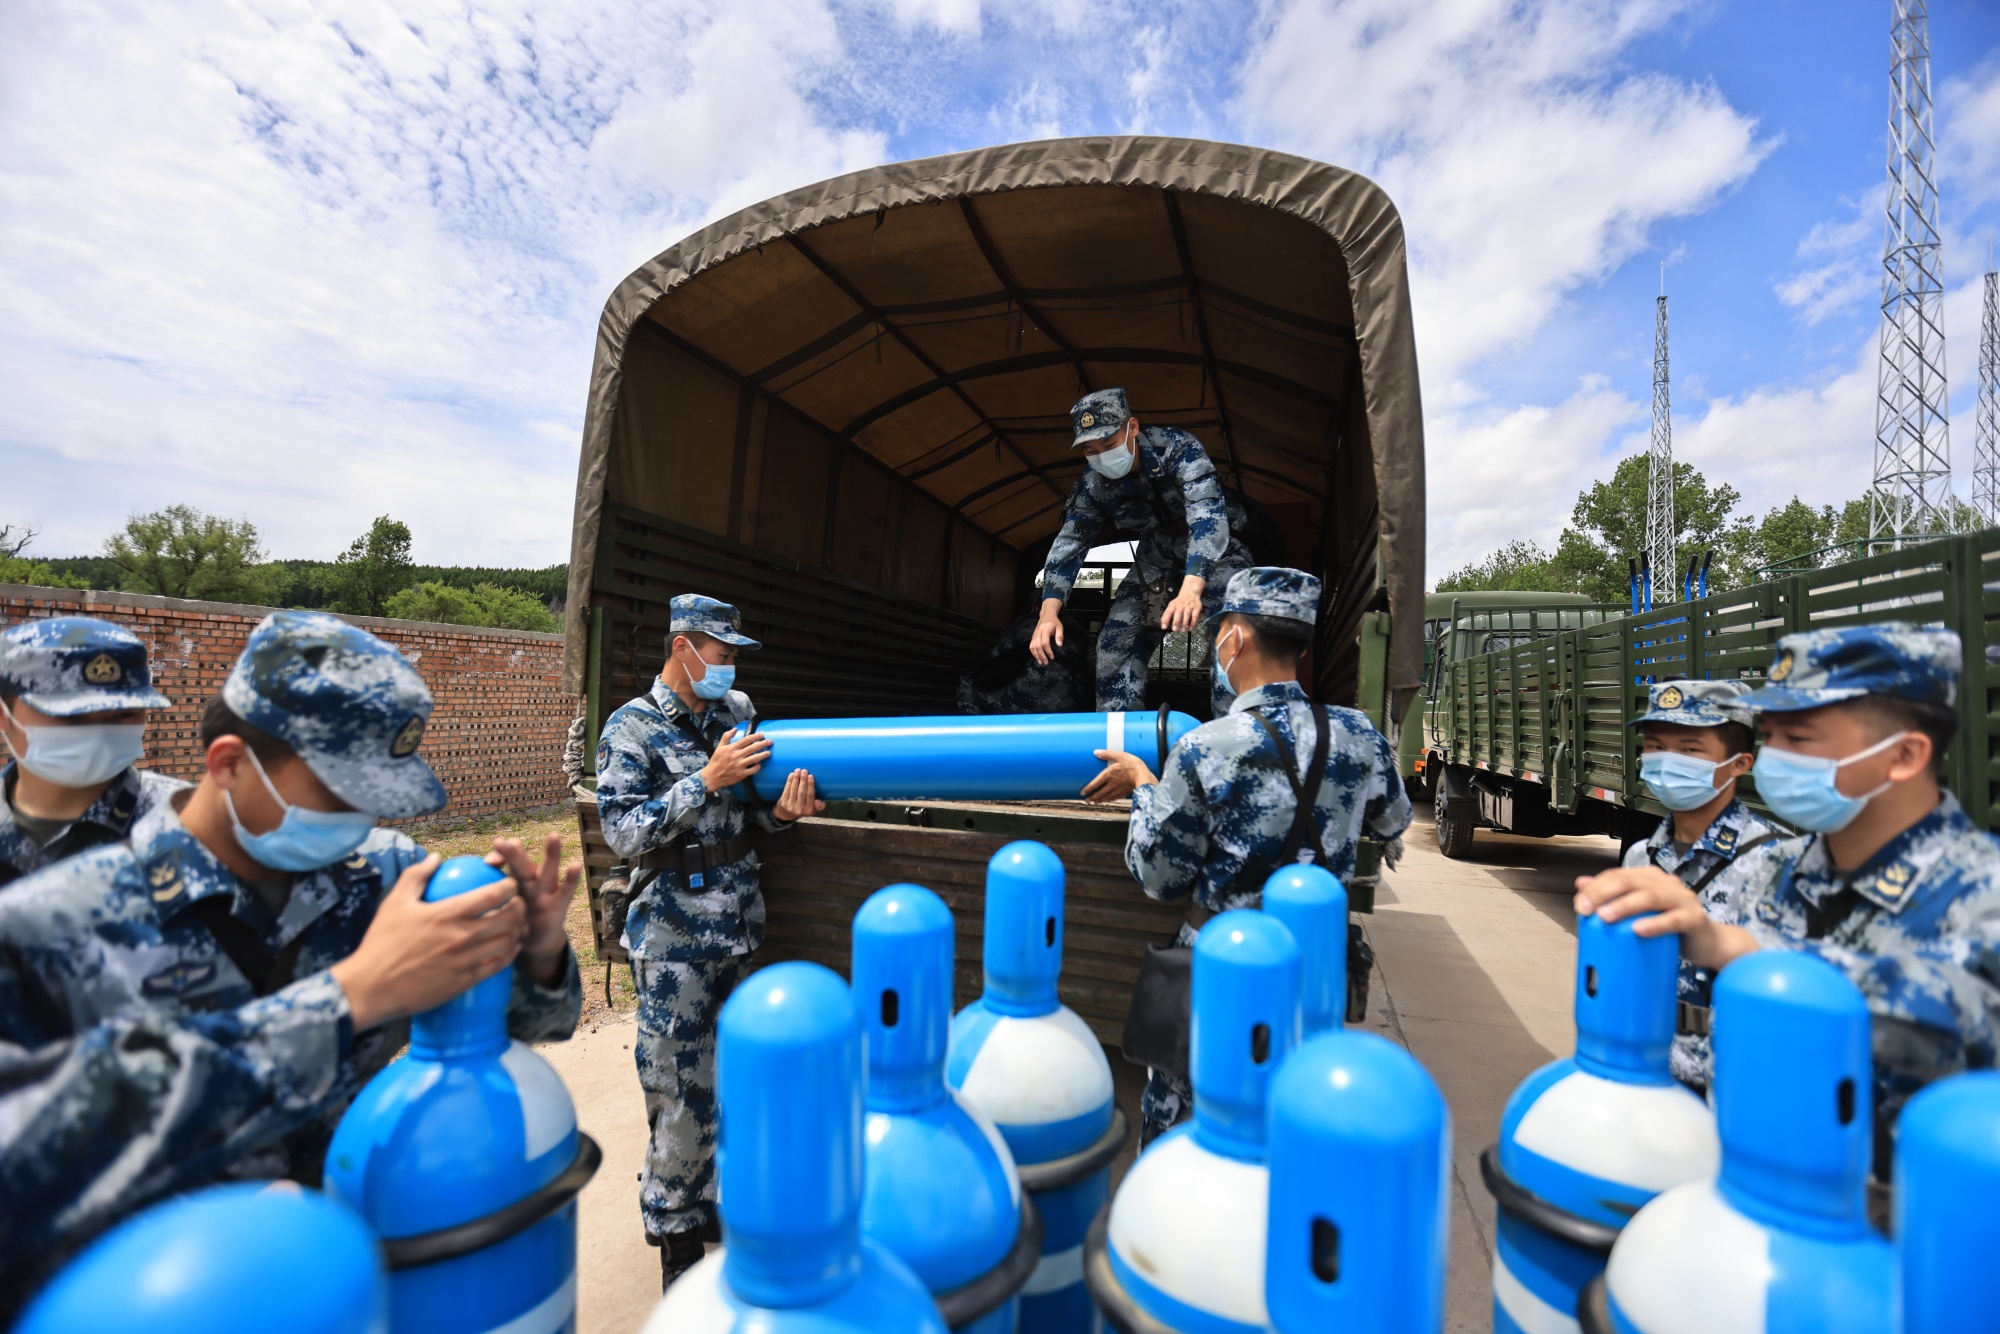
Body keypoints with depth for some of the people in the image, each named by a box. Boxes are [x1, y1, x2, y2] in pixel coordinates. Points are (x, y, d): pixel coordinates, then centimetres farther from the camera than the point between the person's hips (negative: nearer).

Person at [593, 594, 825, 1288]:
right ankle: (677, 1235, 25)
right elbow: (623, 831, -15)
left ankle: (714, 1203, 36)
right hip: (675, 941, -5)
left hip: (740, 929, 5)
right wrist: (707, 779, -22)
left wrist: (781, 809, -9)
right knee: (680, 1093, 5)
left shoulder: (737, 711, 7)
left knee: (729, 1078, 16)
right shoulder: (632, 728, -8)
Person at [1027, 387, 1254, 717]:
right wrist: (1049, 612, -24)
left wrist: (1192, 590, -59)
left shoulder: (1177, 448, -31)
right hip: (1158, 550, 5)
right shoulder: (1093, 482, -15)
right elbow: (1070, 541, -10)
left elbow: (1208, 516, -43)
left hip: (1214, 546, -4)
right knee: (1116, 641, -3)